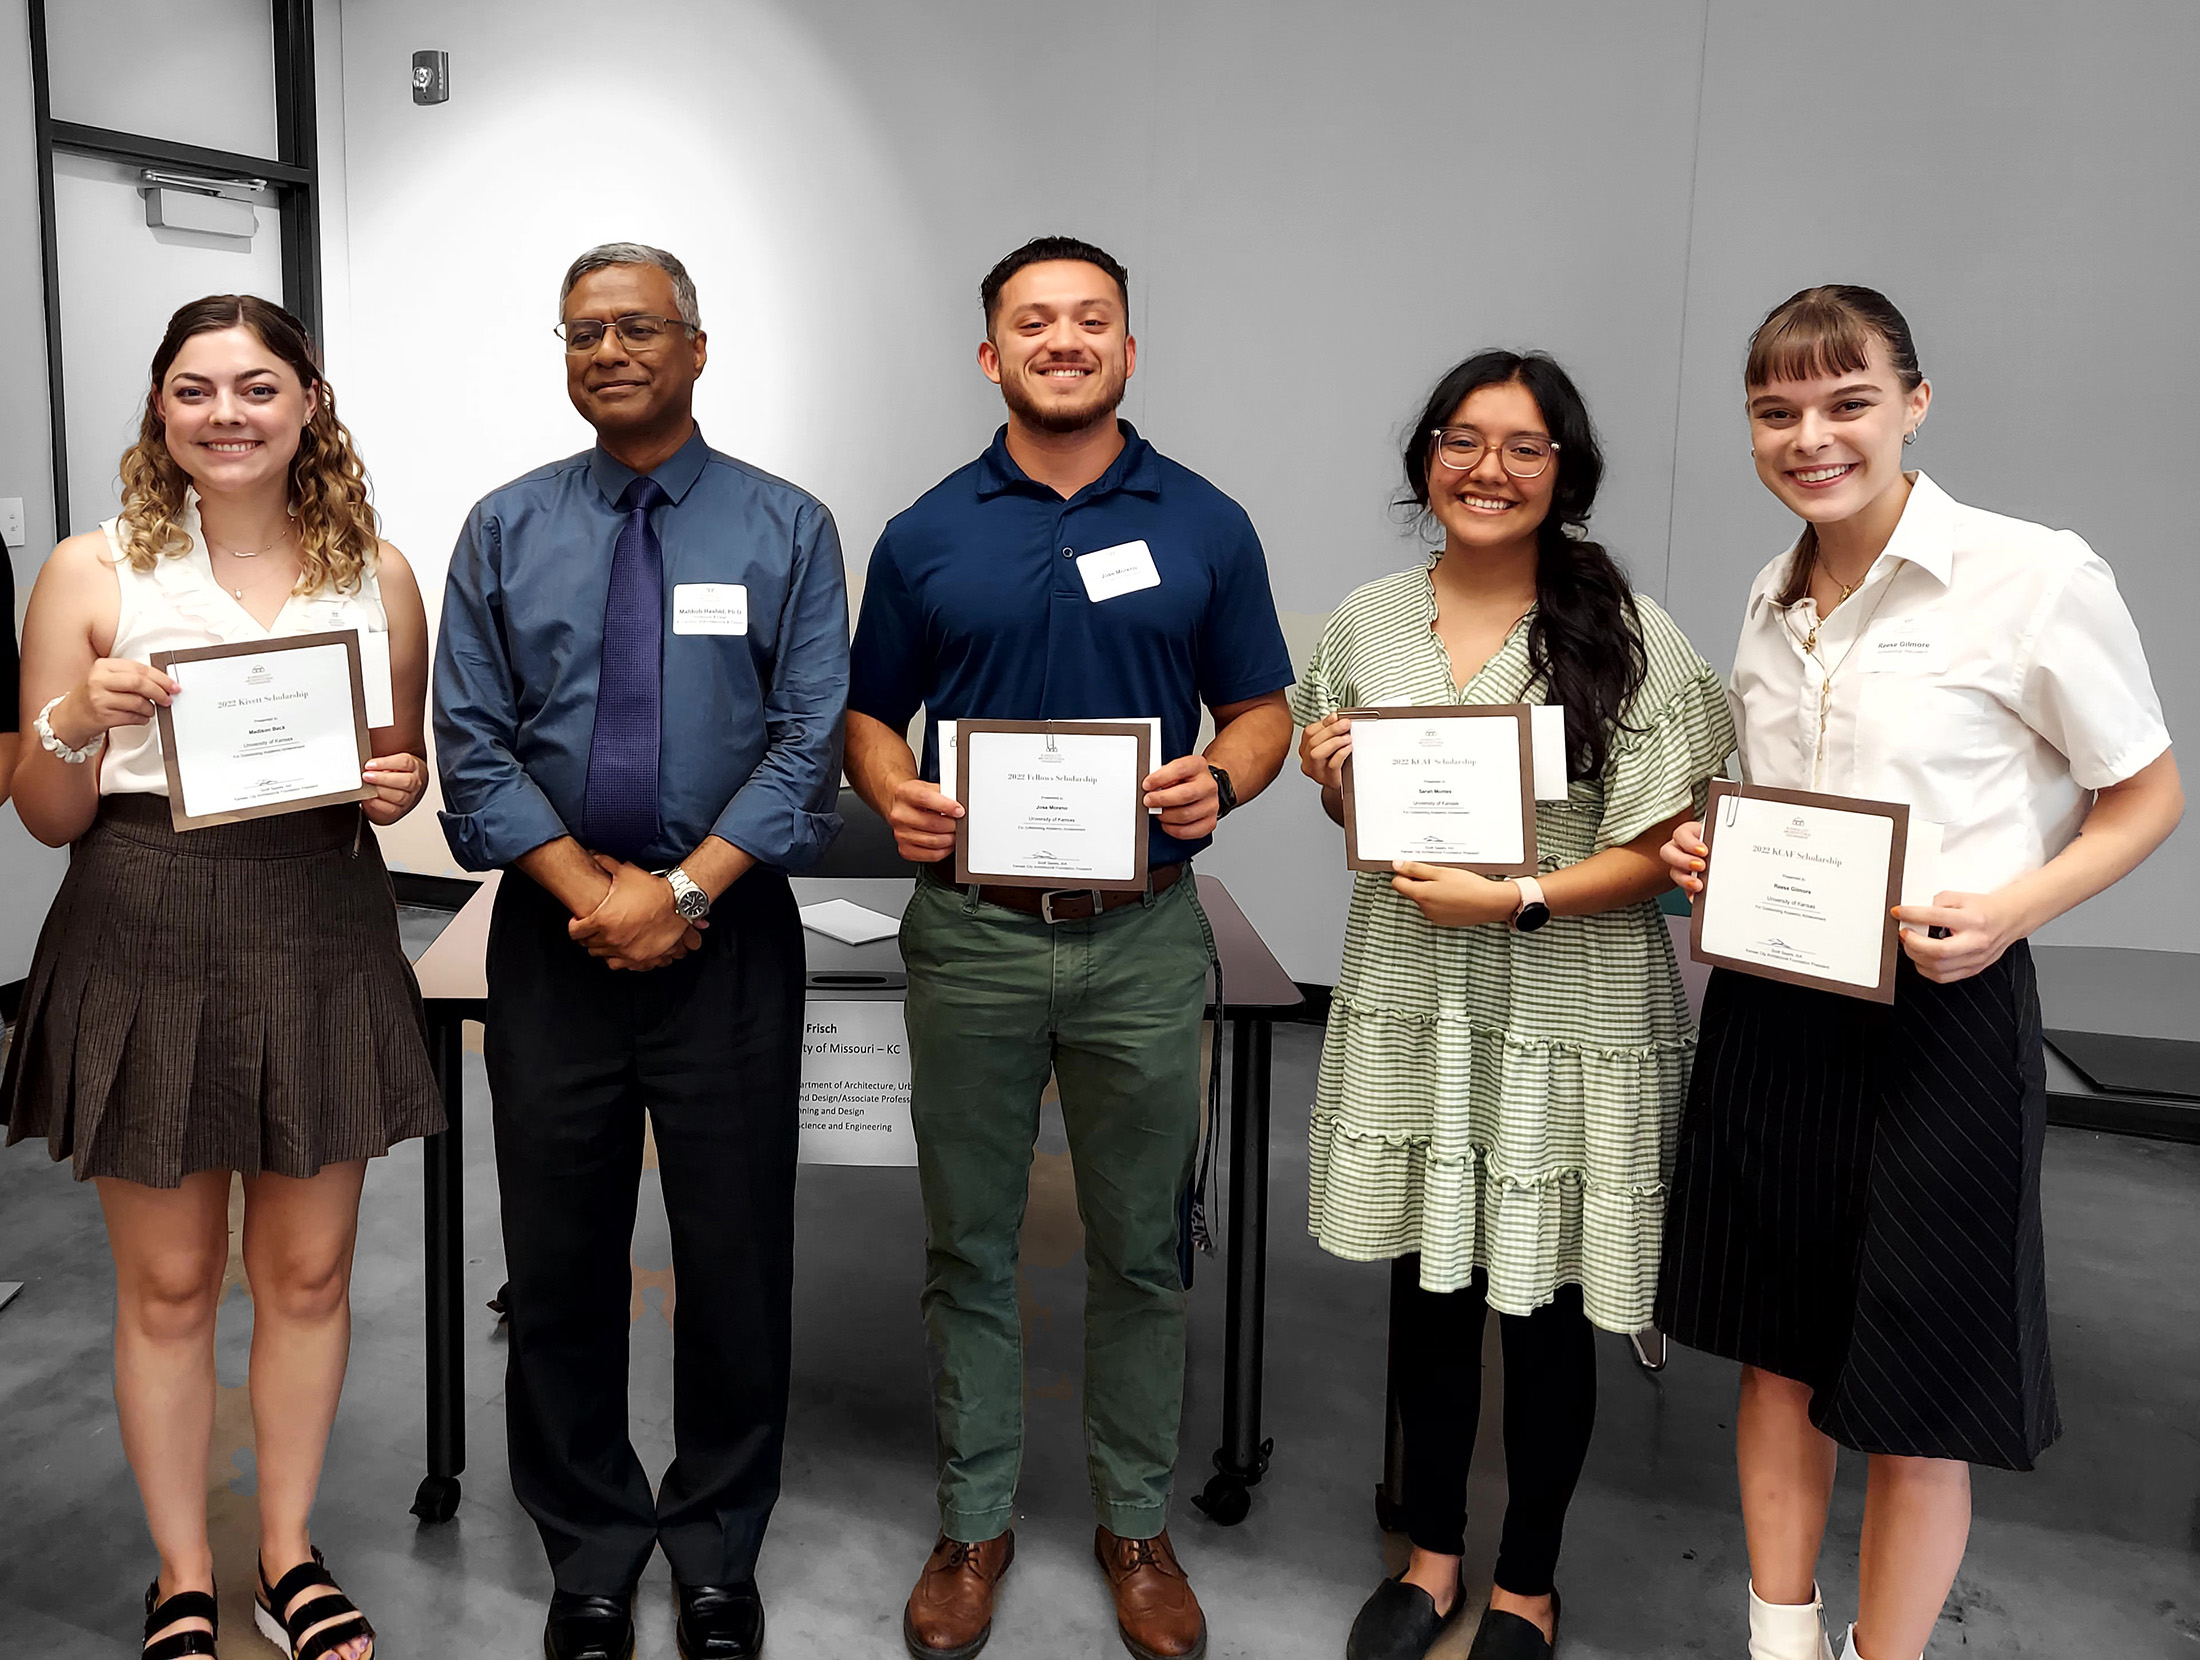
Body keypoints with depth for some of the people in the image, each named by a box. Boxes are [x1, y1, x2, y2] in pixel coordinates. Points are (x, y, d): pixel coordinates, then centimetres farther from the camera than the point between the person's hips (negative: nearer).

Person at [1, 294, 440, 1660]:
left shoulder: (376, 572, 4)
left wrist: (398, 786, -9)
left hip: (322, 938, 2)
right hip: (148, 942, -2)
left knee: (308, 1270, 13)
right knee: (167, 1284, 10)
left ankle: (290, 1548, 33)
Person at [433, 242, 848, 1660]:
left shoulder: (788, 528, 2)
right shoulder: (506, 528, 7)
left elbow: (812, 736, -7)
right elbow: (470, 737, 0)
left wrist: (682, 889, -15)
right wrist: (586, 890, -11)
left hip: (729, 935, -1)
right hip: (551, 933, 2)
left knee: (735, 1252, 7)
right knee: (560, 1256, 10)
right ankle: (590, 1545, 29)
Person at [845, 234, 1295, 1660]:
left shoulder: (1206, 525, 4)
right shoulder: (926, 536, 5)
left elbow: (1263, 708, 8)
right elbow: (870, 714, 11)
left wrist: (1221, 780, -13)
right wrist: (896, 794, -11)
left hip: (1142, 937, 0)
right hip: (971, 932, 1)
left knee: (1142, 1248, 10)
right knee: (969, 1247, 11)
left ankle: (1139, 1524, 29)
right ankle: (974, 1522, 28)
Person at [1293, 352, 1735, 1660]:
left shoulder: (1624, 633, -9)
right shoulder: (1368, 623, 5)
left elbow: (1670, 847, -11)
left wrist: (1519, 900, -21)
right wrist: (1331, 782, -6)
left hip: (1566, 1009, -3)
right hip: (1410, 998, 4)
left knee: (1546, 1308, 8)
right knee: (1427, 1283, 15)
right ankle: (1434, 1553, 37)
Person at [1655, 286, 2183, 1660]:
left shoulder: (2037, 575, -11)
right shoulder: (1773, 599, 8)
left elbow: (2148, 797, -4)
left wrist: (2007, 910, -19)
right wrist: (1707, 851, -1)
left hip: (1942, 1013, -5)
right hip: (1768, 1010, 6)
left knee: (1914, 1402, 5)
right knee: (1779, 1351, 16)